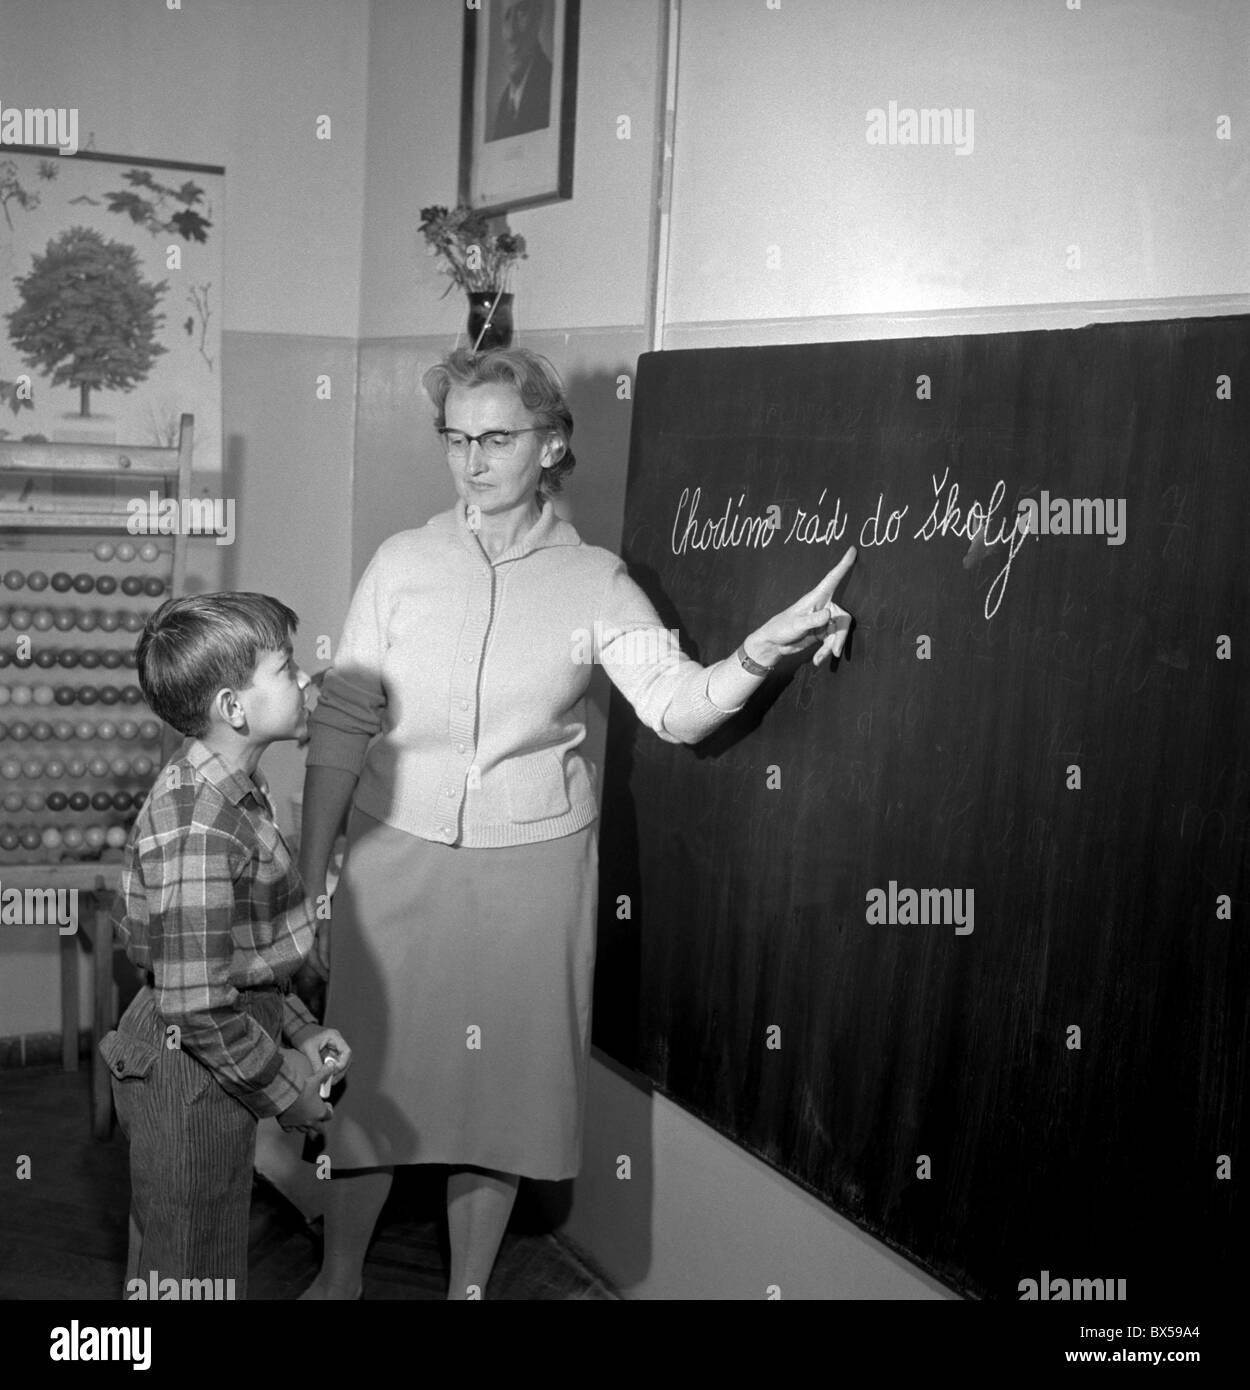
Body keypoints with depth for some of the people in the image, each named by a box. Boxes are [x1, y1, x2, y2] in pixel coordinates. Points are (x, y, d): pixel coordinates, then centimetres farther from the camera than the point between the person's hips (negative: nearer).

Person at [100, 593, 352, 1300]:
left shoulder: (229, 784, 2)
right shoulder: (200, 831, -30)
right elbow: (197, 1003, -28)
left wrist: (301, 1029, 10)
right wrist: (286, 1089, -16)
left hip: (213, 1060, 10)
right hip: (191, 1077, -10)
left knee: (216, 1254, 26)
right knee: (190, 1268, 10)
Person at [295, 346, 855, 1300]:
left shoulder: (595, 582, -2)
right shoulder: (402, 562, -2)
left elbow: (680, 706, -10)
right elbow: (341, 727, -1)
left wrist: (762, 651, -30)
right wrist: (310, 880, -2)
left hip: (532, 866, 0)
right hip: (397, 857, 1)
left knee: (502, 1083, 10)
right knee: (369, 1077, 10)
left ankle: (470, 1284, 32)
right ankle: (339, 1275, 34)